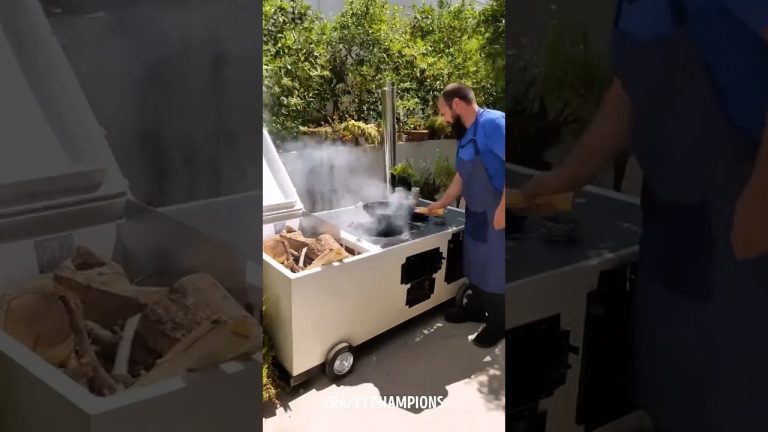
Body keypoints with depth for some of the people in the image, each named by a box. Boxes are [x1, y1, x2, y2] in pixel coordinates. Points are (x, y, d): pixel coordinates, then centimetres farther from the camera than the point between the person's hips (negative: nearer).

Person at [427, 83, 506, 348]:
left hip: (497, 215, -9)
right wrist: (440, 204, 24)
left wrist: (502, 209, -27)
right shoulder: (464, 135, 9)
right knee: (475, 263, 20)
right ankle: (476, 308, 38)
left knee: (495, 268, 3)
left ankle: (497, 324, 17)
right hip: (475, 214, 9)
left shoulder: (493, 123, -21)